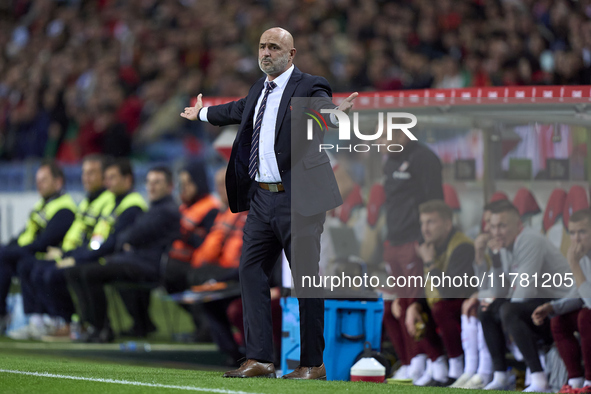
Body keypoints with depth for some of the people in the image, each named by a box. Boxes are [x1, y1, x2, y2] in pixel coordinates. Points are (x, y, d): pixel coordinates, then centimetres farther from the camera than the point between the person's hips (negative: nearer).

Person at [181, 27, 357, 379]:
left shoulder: (308, 87, -6)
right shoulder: (260, 89, 16)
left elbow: (319, 107, -28)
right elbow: (239, 110, 37)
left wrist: (336, 111, -52)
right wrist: (204, 114, 55)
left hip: (297, 199, -8)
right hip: (261, 198, 8)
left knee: (306, 277, -4)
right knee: (252, 271, 5)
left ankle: (313, 363, 3)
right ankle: (260, 360, 10)